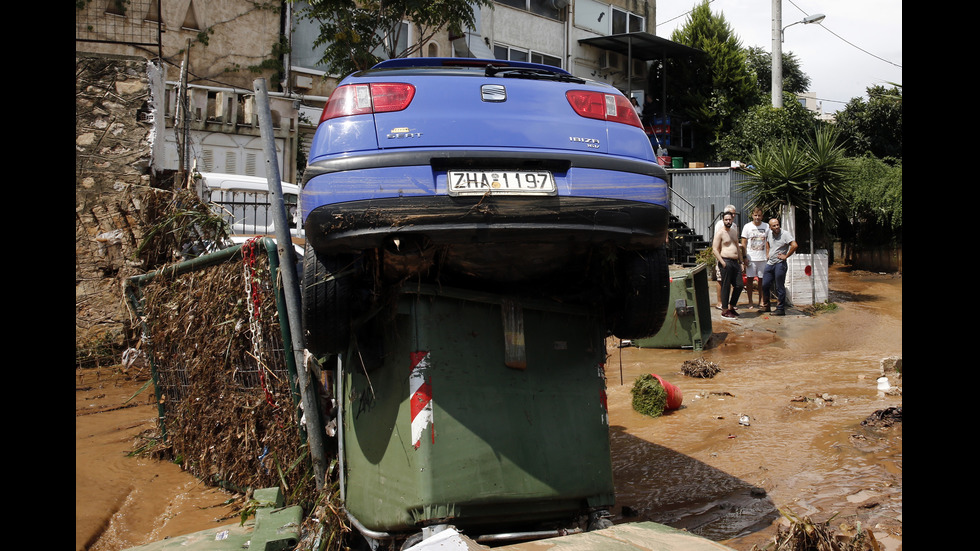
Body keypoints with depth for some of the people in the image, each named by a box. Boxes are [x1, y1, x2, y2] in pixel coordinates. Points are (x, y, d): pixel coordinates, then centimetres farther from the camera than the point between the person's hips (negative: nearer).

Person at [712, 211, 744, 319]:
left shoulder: (734, 232, 17)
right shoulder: (720, 233, -6)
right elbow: (715, 249, -11)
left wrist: (740, 262, 17)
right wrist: (723, 263, -18)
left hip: (735, 262, 7)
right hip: (726, 262, -7)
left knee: (739, 285, 6)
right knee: (726, 286, -4)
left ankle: (731, 306, 20)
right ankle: (724, 310, 2)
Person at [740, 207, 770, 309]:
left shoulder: (766, 226, 5)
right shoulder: (747, 226, 1)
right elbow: (743, 244, 1)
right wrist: (744, 257, -6)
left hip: (763, 257, 1)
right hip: (751, 258, -1)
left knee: (762, 279, 5)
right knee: (749, 279, 1)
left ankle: (761, 301, 15)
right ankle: (750, 301, 8)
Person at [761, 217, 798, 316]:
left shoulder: (785, 234, -12)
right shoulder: (769, 233, 9)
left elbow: (794, 245, -23)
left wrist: (786, 256, -17)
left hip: (780, 264, -7)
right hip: (770, 263, 7)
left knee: (780, 288, -2)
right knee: (765, 285, 10)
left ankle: (780, 309, 5)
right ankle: (766, 306, 25)